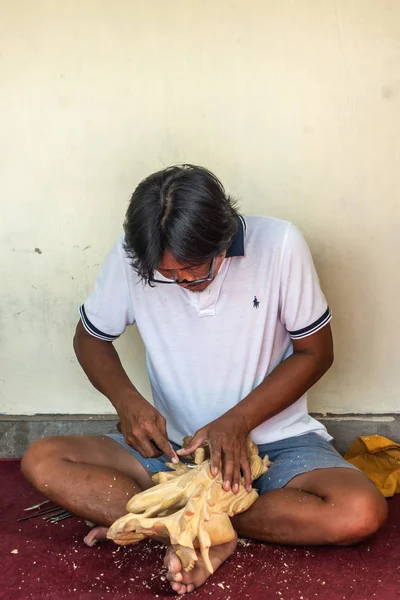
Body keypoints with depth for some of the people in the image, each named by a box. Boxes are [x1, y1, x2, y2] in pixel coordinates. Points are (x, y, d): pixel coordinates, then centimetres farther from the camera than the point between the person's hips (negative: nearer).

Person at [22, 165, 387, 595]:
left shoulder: (279, 245, -17)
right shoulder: (132, 256, -12)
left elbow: (315, 351, -7)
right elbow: (89, 337, 4)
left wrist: (238, 422, -17)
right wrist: (126, 399, -16)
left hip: (277, 442, -1)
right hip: (174, 447, 2)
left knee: (361, 514, -30)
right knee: (42, 461, -17)